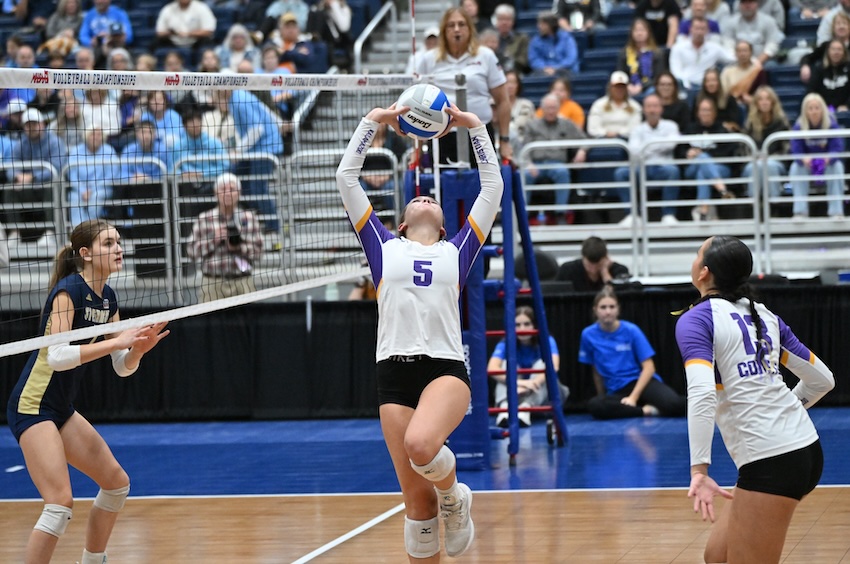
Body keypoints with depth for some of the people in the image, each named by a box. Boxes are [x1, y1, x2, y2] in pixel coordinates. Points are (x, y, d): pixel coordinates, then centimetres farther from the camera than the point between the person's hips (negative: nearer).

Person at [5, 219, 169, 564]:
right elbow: (56, 356, -30)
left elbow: (123, 367, 10)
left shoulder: (107, 297, 8)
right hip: (32, 407, -9)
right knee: (61, 503, -18)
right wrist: (116, 342, -28)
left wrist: (138, 347, -11)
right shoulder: (69, 289, -18)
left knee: (116, 483, 15)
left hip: (62, 410, 9)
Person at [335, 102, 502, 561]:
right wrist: (373, 122, 17)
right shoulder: (383, 247, 17)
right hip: (395, 371, 1)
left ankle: (455, 498, 0)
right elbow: (346, 178, 16)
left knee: (421, 446, -31)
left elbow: (493, 187, 17)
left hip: (446, 369, -1)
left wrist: (475, 127, 18)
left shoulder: (456, 250, 16)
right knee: (416, 500, -2)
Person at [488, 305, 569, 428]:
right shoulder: (506, 344, -9)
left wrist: (533, 383, -48)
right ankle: (505, 406, -48)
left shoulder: (546, 341, -10)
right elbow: (492, 369, -28)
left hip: (543, 394, -1)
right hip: (517, 394, 1)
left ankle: (526, 407, -49)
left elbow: (553, 366, -31)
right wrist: (518, 382, -45)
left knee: (541, 364, -25)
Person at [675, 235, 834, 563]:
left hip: (769, 462, -8)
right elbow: (821, 379, 19)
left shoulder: (696, 320, -6)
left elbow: (702, 394, -23)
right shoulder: (764, 315, 13)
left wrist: (699, 469, -26)